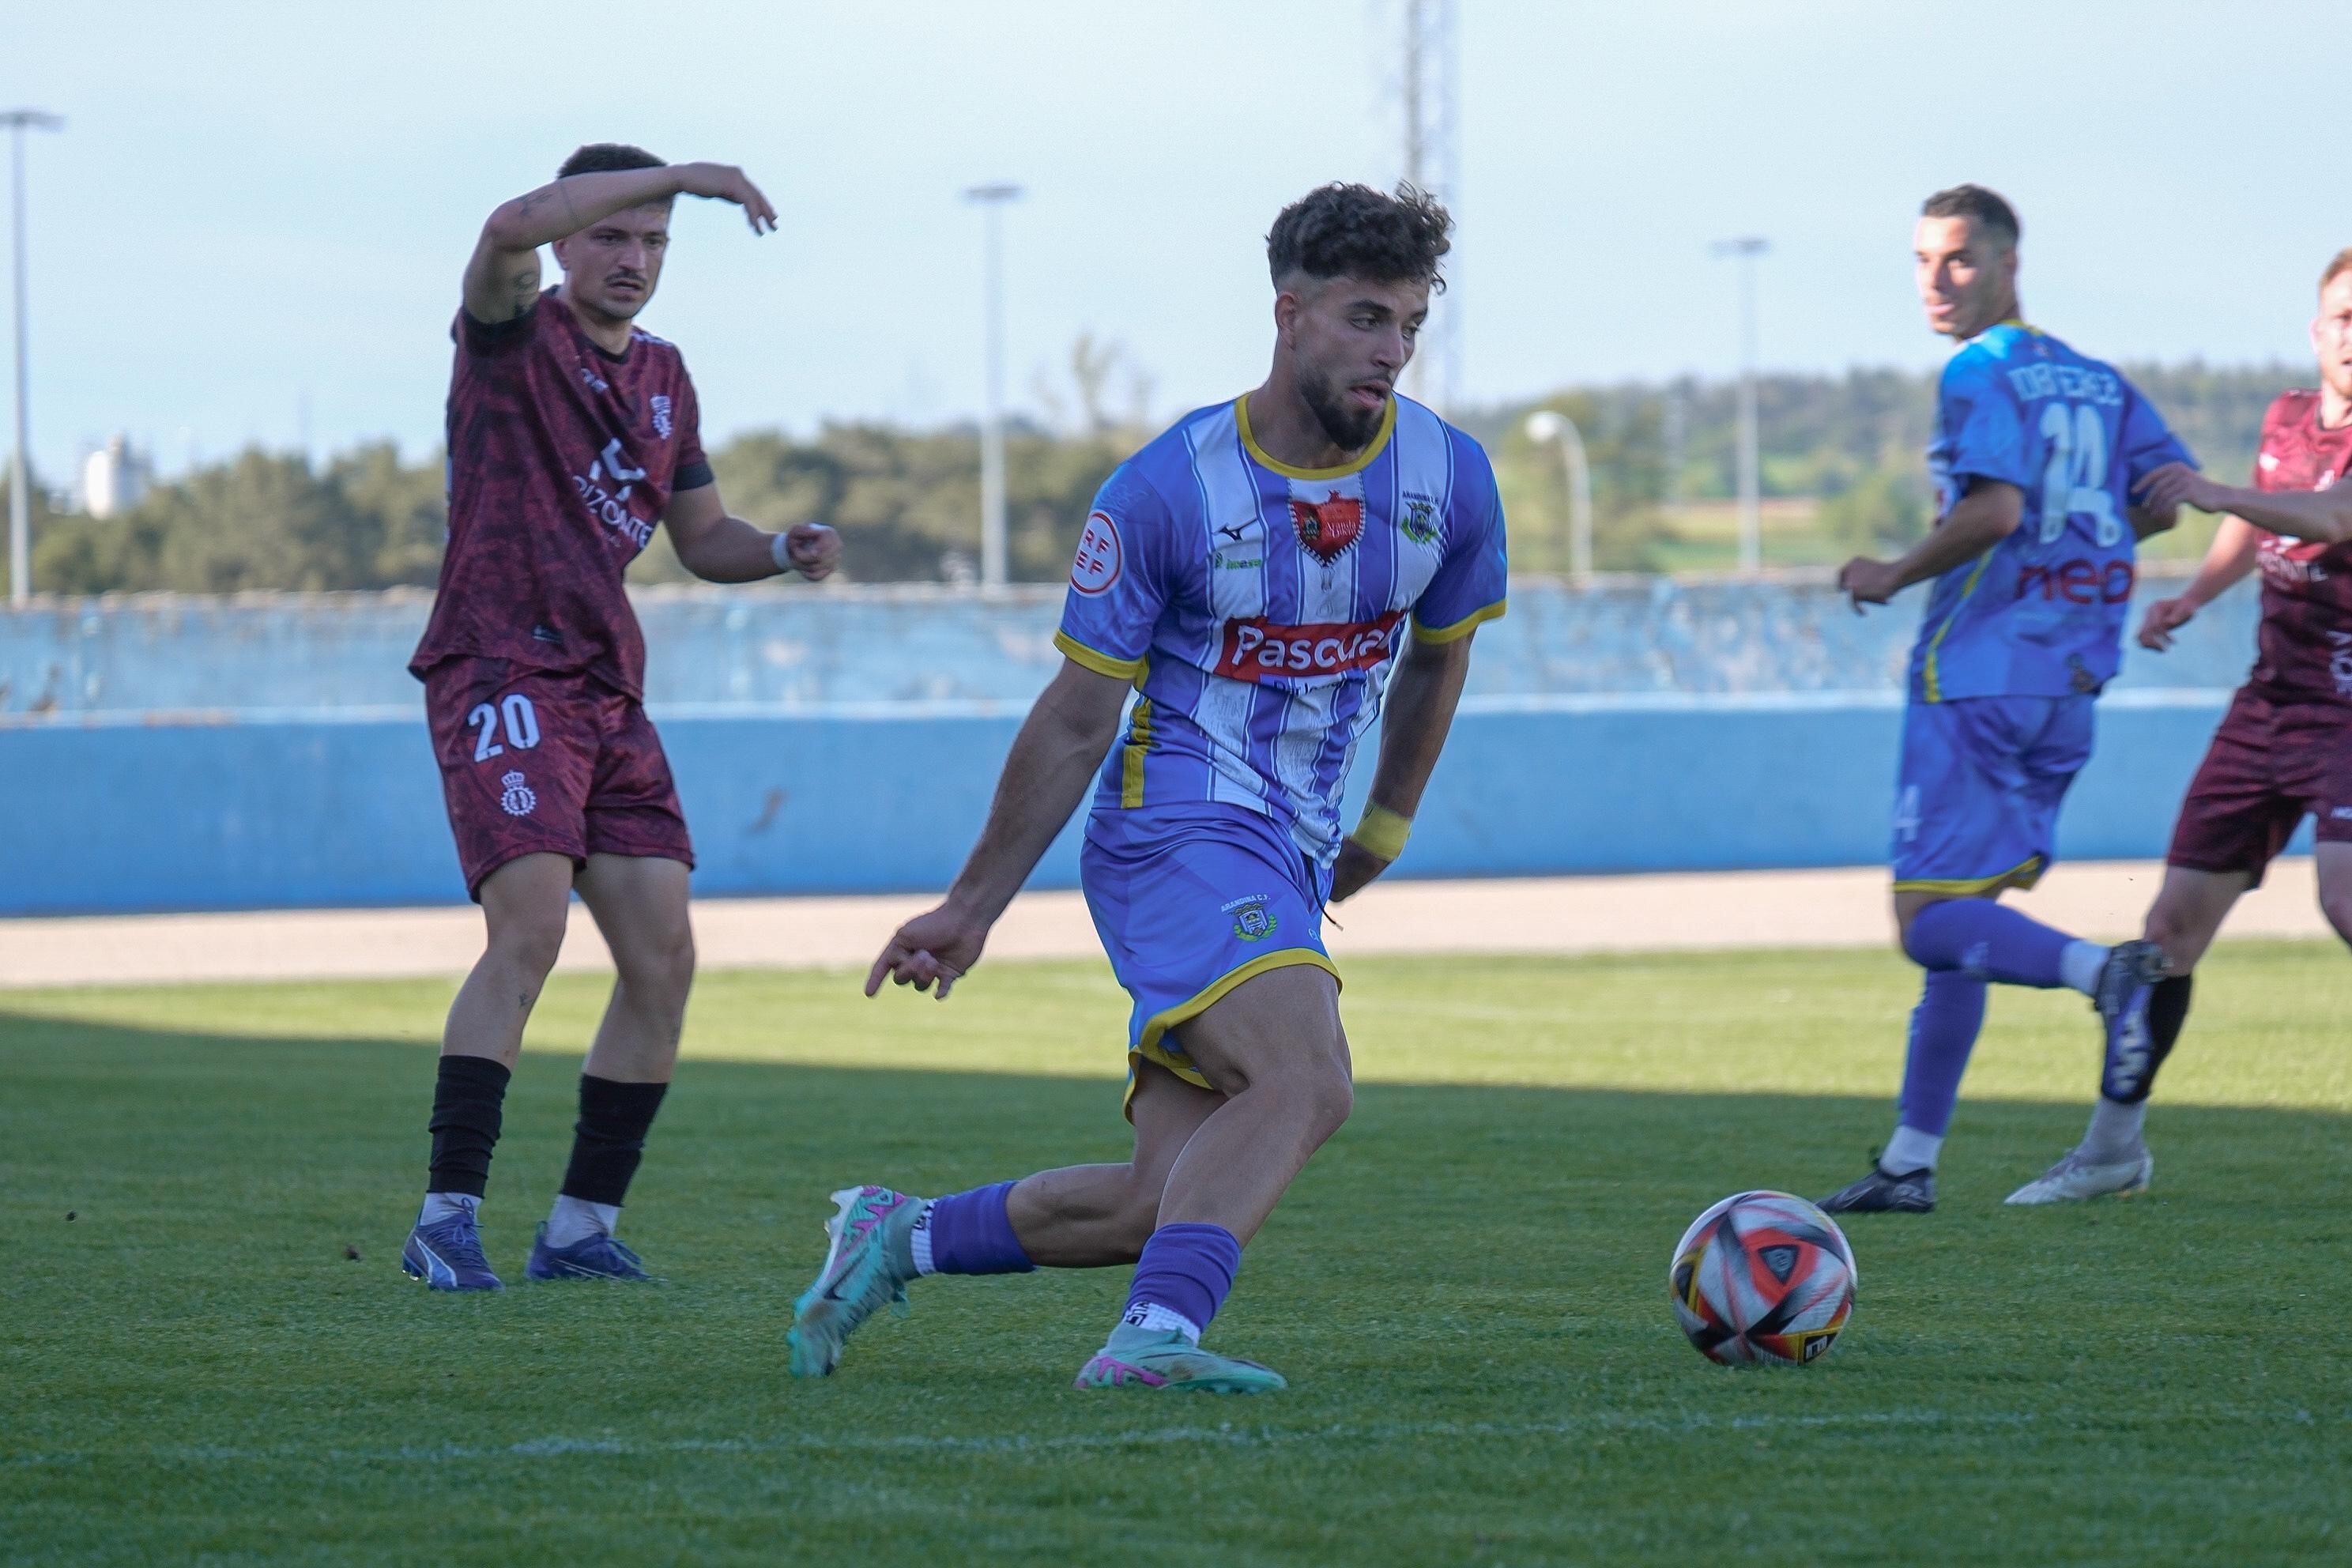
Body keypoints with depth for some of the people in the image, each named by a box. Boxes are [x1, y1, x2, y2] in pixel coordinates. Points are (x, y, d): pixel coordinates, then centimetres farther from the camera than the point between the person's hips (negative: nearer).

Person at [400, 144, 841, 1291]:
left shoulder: (663, 376, 18)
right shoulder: (516, 335, -3)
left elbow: (701, 538, 26)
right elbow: (511, 227, -26)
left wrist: (783, 550, 4)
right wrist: (681, 174, -25)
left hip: (610, 694, 7)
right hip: (503, 671, -7)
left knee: (662, 960, 1)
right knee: (531, 930, -21)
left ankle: (581, 1228, 9)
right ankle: (446, 1218, -19)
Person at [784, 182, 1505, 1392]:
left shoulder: (1450, 477, 1)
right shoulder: (1164, 490, -11)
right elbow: (1076, 717, -3)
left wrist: (1385, 829, 30)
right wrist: (971, 908, 1)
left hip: (1290, 864, 6)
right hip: (1176, 829, -6)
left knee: (1164, 1206, -2)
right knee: (1306, 1082, -31)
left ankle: (897, 1237, 16)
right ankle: (1153, 1337, -39)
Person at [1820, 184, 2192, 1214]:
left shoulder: (1980, 374, -8)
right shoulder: (2097, 380, 15)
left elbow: (1995, 508, -21)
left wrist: (1894, 578, -7)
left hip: (1975, 671, -8)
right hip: (2068, 682, 8)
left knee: (1930, 923, -9)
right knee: (1959, 921, 12)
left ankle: (2101, 970, -34)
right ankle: (1911, 1162, 13)